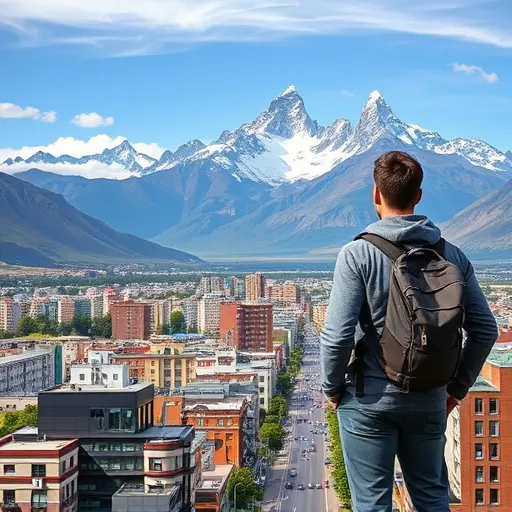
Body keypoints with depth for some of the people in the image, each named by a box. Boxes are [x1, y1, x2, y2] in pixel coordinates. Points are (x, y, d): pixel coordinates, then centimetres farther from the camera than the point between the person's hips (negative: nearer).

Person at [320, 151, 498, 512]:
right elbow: (485, 330, 1)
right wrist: (457, 388, 12)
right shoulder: (451, 256, 0)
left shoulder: (358, 253, -13)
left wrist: (332, 388, -1)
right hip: (430, 401, 4)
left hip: (369, 400, -3)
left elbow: (337, 334, -18)